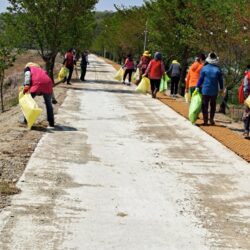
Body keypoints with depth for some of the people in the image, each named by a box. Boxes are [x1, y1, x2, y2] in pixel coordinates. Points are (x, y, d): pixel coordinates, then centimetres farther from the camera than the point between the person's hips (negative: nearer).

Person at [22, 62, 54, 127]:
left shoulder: (28, 68, 27)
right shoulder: (41, 69, 38)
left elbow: (27, 75, 2)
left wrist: (26, 86, -9)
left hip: (37, 84, -4)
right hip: (47, 83, 4)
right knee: (48, 103, 18)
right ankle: (51, 122, 20)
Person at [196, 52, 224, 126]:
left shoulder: (204, 68, -6)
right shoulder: (218, 69, -3)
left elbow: (201, 79, -4)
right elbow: (220, 80, 3)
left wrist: (197, 87, 4)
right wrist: (221, 88, 15)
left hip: (205, 90, -1)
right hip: (214, 91, 1)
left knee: (205, 105, 5)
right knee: (213, 105, 16)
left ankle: (205, 121, 2)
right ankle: (211, 119, 16)